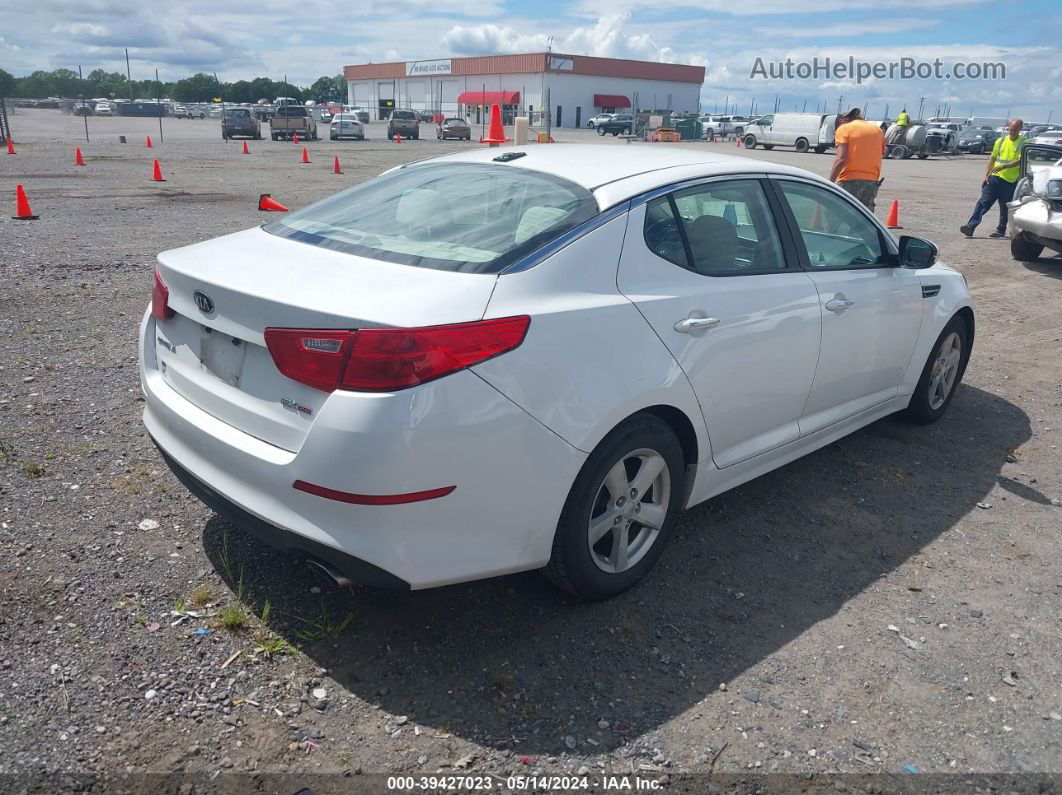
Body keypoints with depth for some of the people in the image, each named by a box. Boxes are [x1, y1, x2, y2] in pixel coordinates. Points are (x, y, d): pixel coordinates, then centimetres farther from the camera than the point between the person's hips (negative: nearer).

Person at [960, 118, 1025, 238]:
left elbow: (1020, 160, -14)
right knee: (983, 203, -7)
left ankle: (1001, 230, 16)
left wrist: (1004, 166, -27)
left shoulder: (1023, 143, -3)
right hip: (995, 178, 3)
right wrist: (986, 175, 9)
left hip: (1011, 181, -3)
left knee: (1005, 208, 6)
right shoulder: (1000, 141, 11)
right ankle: (970, 226, -14)